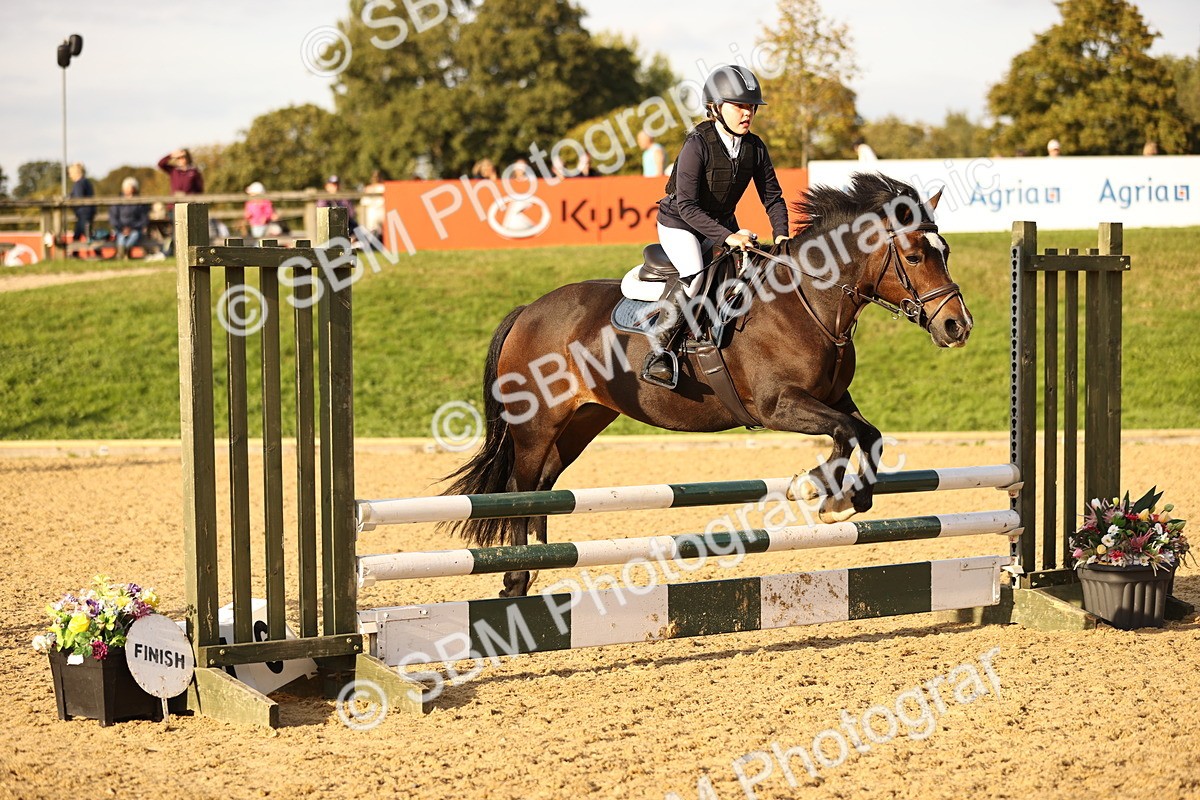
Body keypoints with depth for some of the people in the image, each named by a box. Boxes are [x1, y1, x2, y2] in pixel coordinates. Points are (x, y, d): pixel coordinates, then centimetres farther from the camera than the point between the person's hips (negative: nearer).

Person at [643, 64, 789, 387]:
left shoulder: (755, 148, -6)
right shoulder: (698, 144, -24)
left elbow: (772, 197, 3)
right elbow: (686, 204, -28)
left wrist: (781, 236, -14)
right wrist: (727, 237, -35)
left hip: (723, 225, 7)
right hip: (680, 224, -7)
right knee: (693, 276, -30)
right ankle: (657, 352, -25)